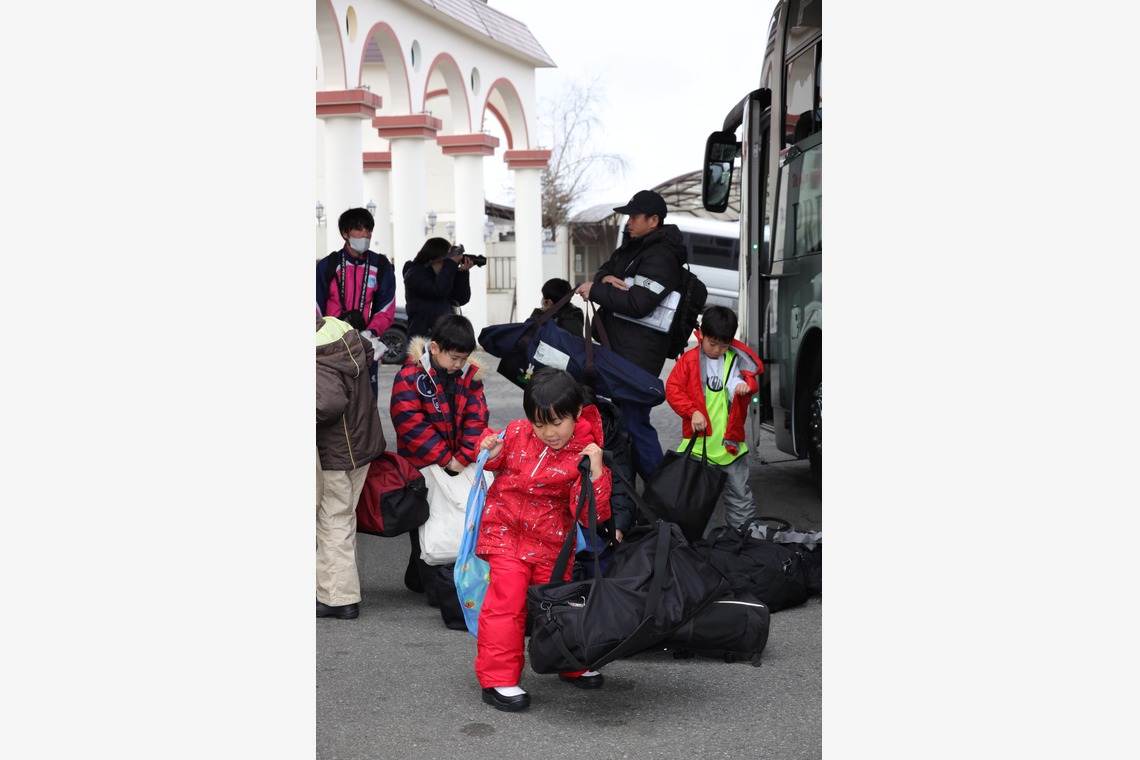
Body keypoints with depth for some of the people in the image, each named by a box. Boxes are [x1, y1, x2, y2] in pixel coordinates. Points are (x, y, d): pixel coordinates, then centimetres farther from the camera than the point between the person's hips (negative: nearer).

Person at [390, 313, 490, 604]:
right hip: (422, 466, -5)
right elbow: (410, 422, -21)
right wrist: (444, 458, -21)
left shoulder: (470, 375, 0)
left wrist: (464, 457, -15)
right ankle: (435, 588, 11)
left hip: (459, 465, 6)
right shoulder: (410, 377, -16)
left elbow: (476, 418, -3)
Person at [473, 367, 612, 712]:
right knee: (506, 602, -9)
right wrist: (491, 453, -7)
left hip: (553, 541, 0)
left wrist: (596, 470, -32)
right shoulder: (516, 433, -6)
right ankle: (498, 678, -2)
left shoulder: (583, 454, -14)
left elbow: (591, 515, -20)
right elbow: (496, 461, 16)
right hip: (506, 532, 0)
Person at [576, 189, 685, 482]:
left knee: (633, 420, -12)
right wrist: (606, 279, -6)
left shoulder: (661, 257, -15)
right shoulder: (632, 246, 16)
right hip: (616, 346, 10)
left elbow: (638, 303, -23)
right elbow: (603, 271, 19)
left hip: (638, 354, -10)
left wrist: (595, 291, -14)